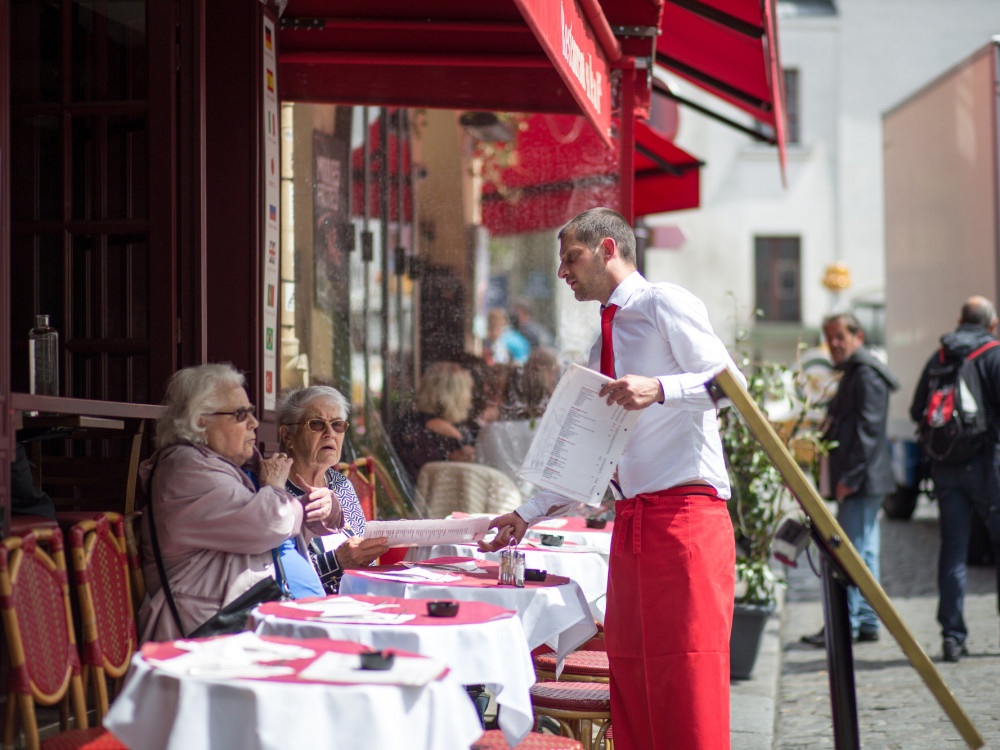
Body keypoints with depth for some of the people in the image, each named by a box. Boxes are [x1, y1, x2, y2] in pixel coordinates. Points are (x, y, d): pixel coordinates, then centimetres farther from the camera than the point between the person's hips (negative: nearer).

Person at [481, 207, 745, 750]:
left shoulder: (665, 304, -1)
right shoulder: (605, 340, 23)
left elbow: (731, 381, -11)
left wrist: (659, 389, -25)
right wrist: (527, 515, 22)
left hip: (685, 512, -8)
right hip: (631, 522, 8)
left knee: (688, 679, -10)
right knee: (630, 675, 8)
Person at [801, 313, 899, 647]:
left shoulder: (867, 374, -12)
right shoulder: (853, 373, 20)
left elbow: (868, 428, -19)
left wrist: (851, 476, -23)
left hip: (862, 481, -11)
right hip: (859, 481, 11)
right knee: (863, 551, 12)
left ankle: (845, 625, -8)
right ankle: (867, 622, 16)